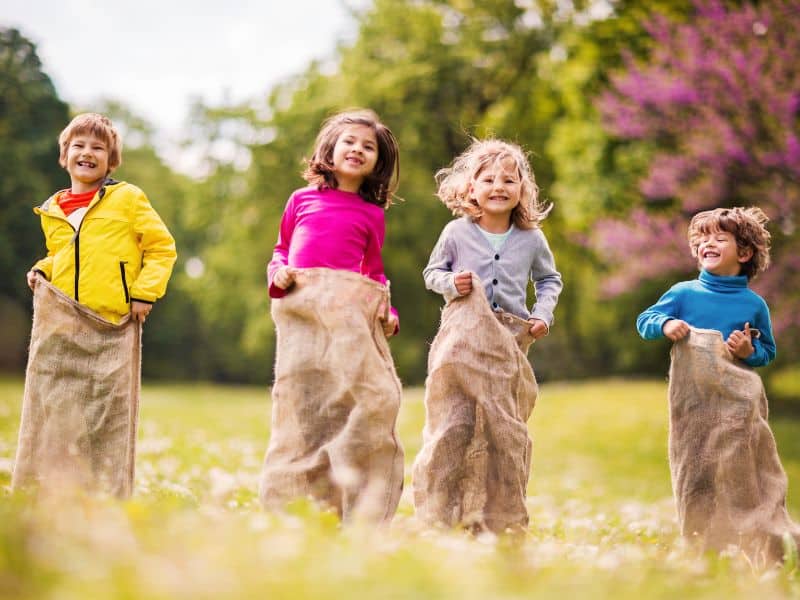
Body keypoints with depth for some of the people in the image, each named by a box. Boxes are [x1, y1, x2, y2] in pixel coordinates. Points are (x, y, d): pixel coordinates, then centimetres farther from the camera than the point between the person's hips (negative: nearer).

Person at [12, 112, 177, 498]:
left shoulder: (128, 199, 3)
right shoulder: (52, 211, 16)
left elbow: (162, 247, 3)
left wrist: (145, 292, -7)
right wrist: (41, 271, 8)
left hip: (111, 326, -4)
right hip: (60, 327, 4)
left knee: (108, 418, -1)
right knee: (51, 411, 1)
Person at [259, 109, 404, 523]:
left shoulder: (372, 214, 16)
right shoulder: (302, 200, 15)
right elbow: (281, 251, 20)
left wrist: (388, 312, 4)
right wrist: (279, 274, -1)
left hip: (352, 309, 0)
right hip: (302, 307, 0)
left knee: (372, 398, -10)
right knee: (301, 401, -1)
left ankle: (361, 515, -5)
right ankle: (290, 508, 6)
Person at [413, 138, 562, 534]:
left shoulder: (532, 239, 5)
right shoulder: (456, 233, 0)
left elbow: (549, 279, 20)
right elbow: (431, 272, 10)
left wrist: (543, 313, 3)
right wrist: (450, 282, -11)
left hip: (511, 342, 2)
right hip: (462, 339, -2)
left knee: (506, 430, 4)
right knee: (453, 424, -9)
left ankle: (500, 518, 13)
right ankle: (439, 514, -2)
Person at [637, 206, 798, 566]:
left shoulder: (754, 305, 4)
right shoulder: (683, 294, 2)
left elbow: (768, 351, 12)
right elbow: (645, 320, 6)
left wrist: (750, 351, -9)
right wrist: (665, 325, -15)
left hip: (739, 401, 0)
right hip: (693, 401, 0)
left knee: (744, 470, -1)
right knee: (697, 475, 4)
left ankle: (764, 549, 8)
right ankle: (703, 550, 14)